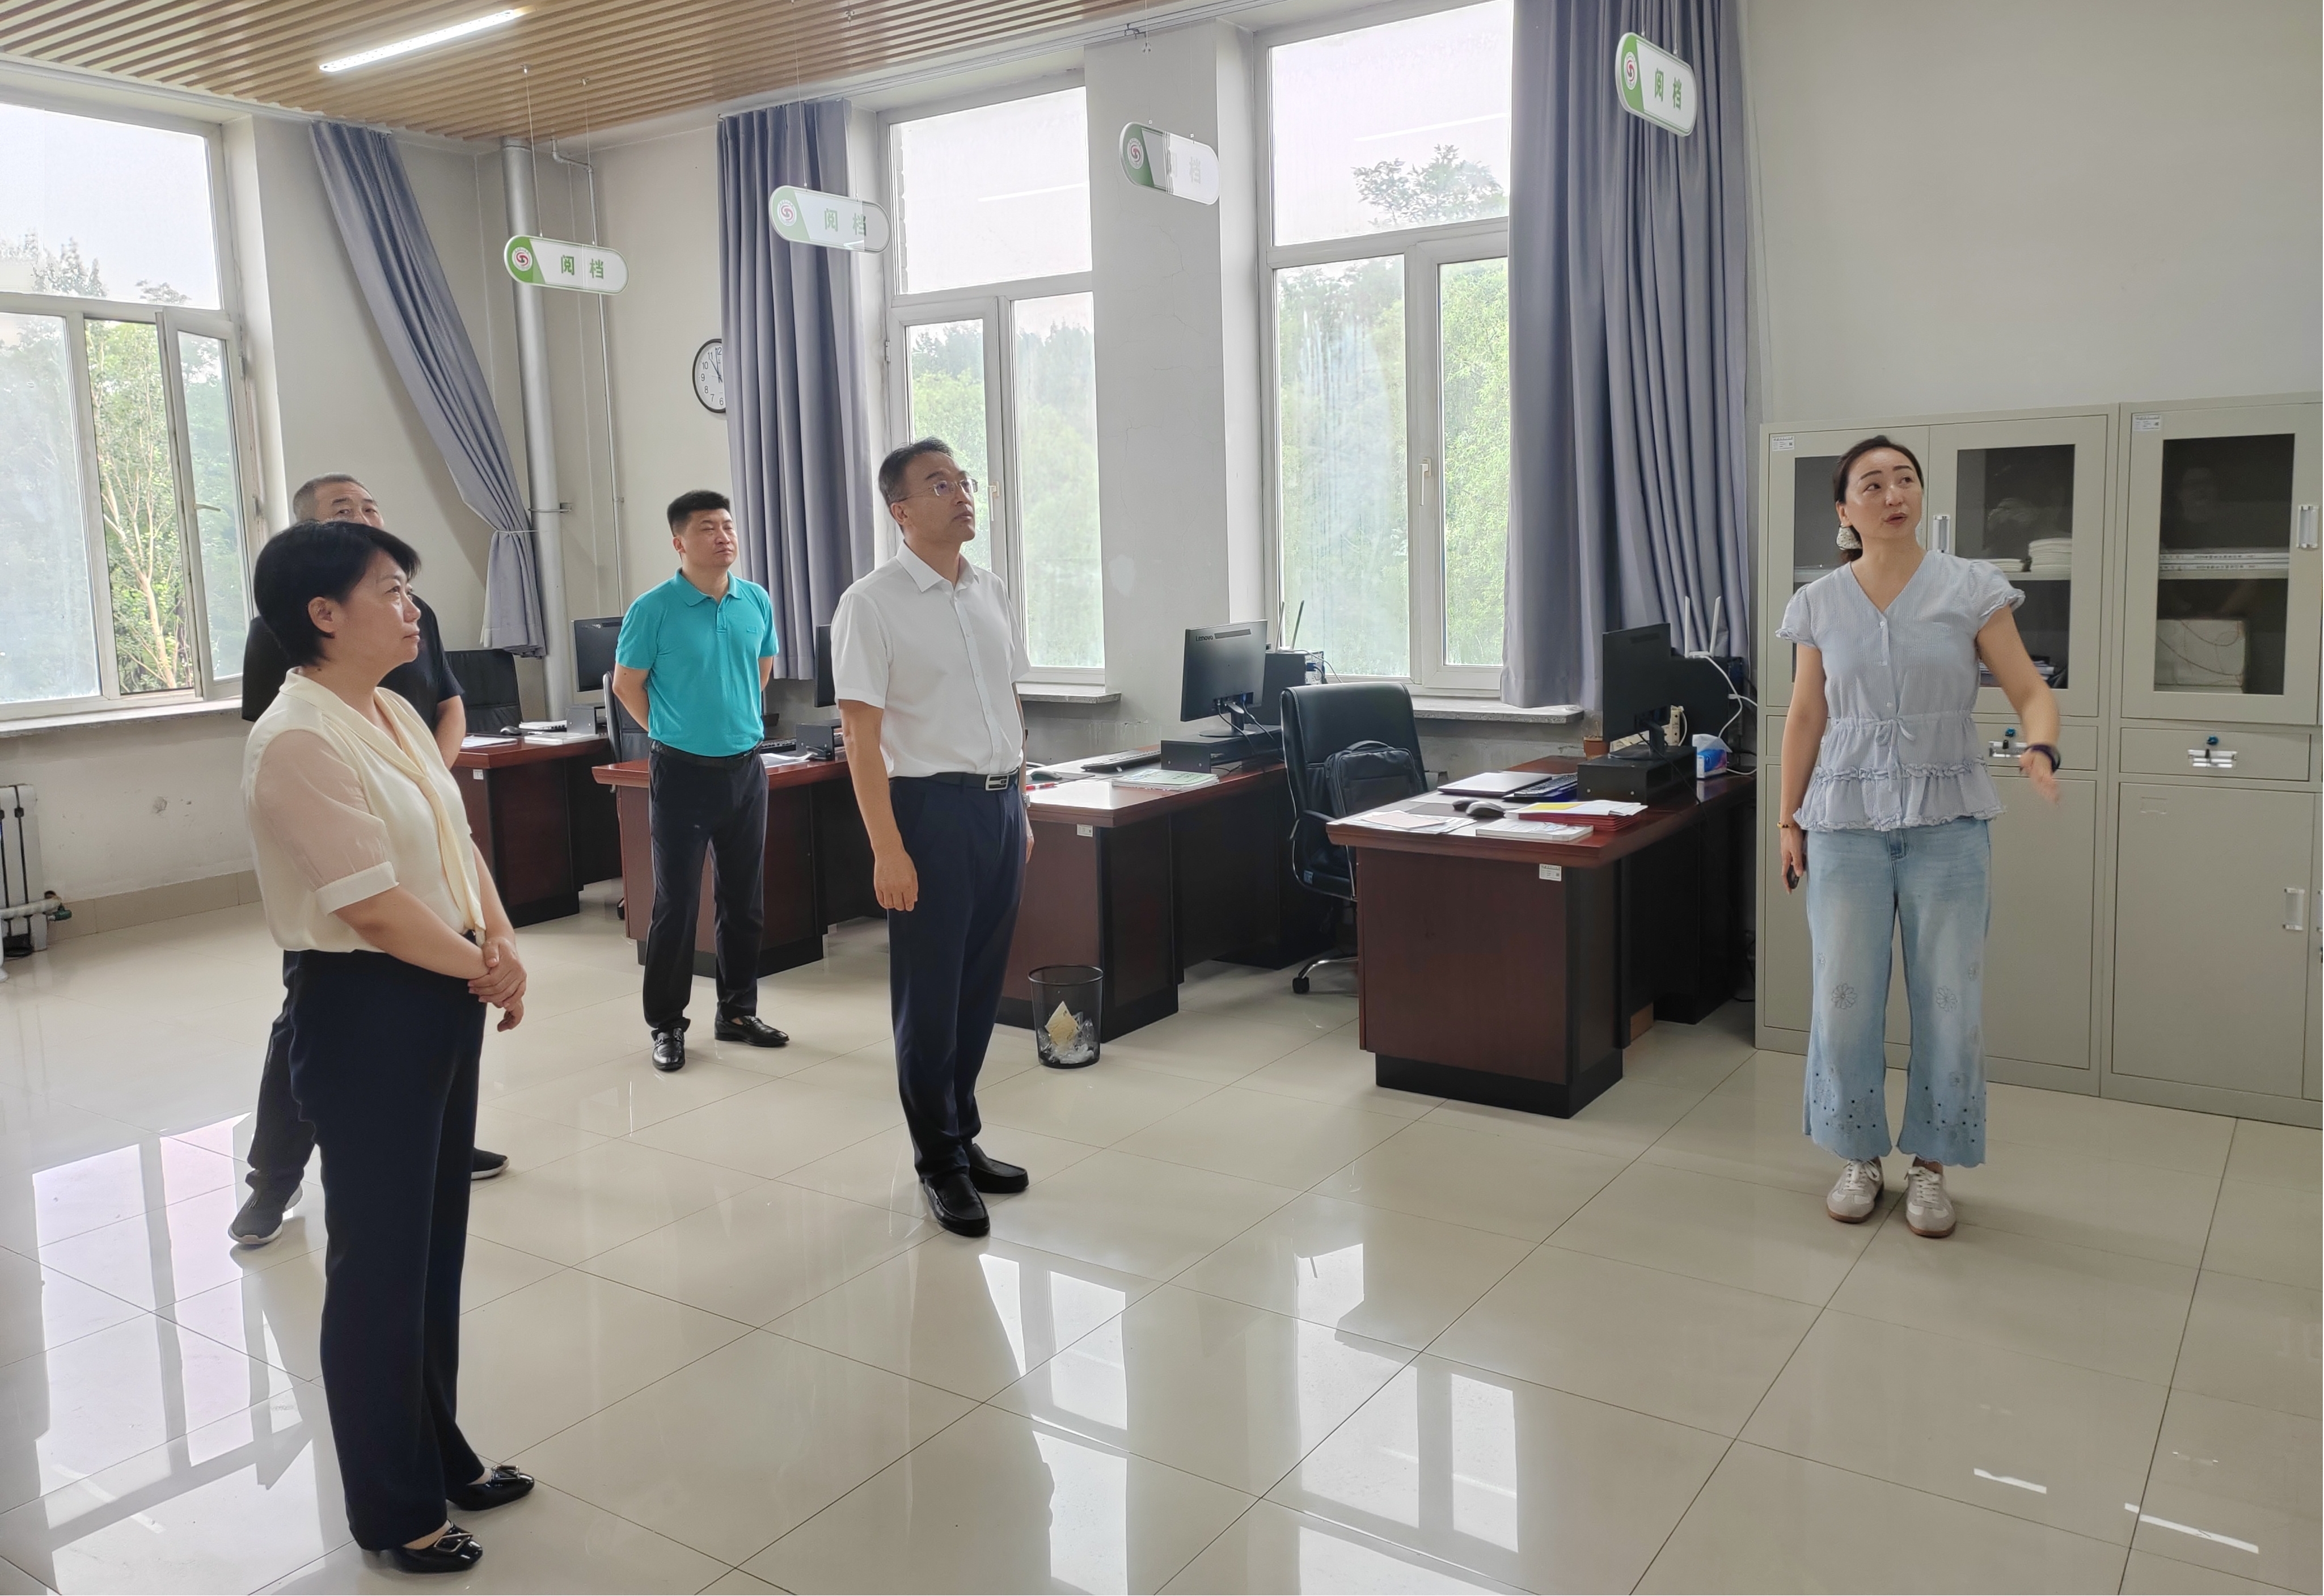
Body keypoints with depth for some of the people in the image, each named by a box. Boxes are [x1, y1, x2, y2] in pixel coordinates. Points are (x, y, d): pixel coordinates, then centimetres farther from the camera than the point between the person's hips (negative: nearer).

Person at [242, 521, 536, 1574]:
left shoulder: (395, 713, 9)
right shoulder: (298, 741, -19)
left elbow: (457, 843, 12)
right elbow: (372, 904, -22)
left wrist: (503, 947, -4)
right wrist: (485, 972, -10)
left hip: (443, 998, 9)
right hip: (364, 1013, -9)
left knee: (437, 1245, 19)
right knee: (379, 1262, 5)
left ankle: (440, 1455, 37)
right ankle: (391, 1510, 23)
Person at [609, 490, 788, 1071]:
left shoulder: (757, 602, 2)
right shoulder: (654, 609, -11)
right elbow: (627, 684, -1)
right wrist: (674, 732, 5)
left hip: (745, 768, 4)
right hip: (683, 773, -4)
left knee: (745, 901, 12)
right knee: (676, 903, 2)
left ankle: (739, 1012, 26)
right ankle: (667, 1025, 15)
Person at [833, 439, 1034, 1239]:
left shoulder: (992, 594, 10)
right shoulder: (872, 604, -9)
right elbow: (860, 734, -13)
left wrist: (1020, 808, 15)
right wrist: (887, 849, -17)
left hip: (1000, 805, 6)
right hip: (931, 808, -6)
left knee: (980, 985, 14)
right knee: (929, 992, 5)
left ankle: (962, 1136, 30)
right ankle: (941, 1162, 20)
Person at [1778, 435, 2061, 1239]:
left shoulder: (1971, 588, -1)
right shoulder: (1819, 604, 4)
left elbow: (2030, 691, -3)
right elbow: (1805, 720, 8)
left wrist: (2041, 749, -24)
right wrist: (1789, 821, 7)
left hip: (1947, 819, -1)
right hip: (1847, 818, 1)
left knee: (1949, 1002, 2)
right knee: (1844, 999, 0)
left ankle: (1930, 1165, 19)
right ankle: (1860, 1156, 20)